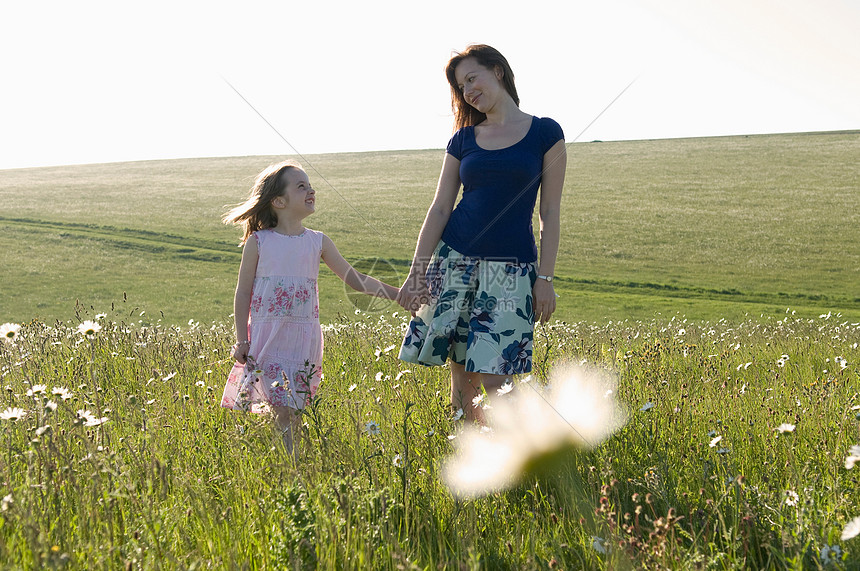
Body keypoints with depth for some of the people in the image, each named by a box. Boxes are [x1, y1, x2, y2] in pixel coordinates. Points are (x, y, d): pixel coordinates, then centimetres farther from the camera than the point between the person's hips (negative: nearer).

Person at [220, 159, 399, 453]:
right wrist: (242, 340, -1)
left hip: (304, 339, 2)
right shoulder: (258, 242, -1)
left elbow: (355, 279, 7)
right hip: (267, 337, -2)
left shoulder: (318, 242, 6)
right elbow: (243, 293, 3)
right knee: (282, 410, -8)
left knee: (294, 412, 4)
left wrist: (398, 294, -1)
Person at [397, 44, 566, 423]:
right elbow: (440, 208, 7)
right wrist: (417, 272, -1)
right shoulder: (464, 139, 9)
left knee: (493, 378, -9)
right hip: (455, 259, 3)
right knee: (461, 375, 3)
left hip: (511, 267, -3)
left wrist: (545, 278, -5)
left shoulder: (545, 133, 1)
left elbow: (550, 213, 0)